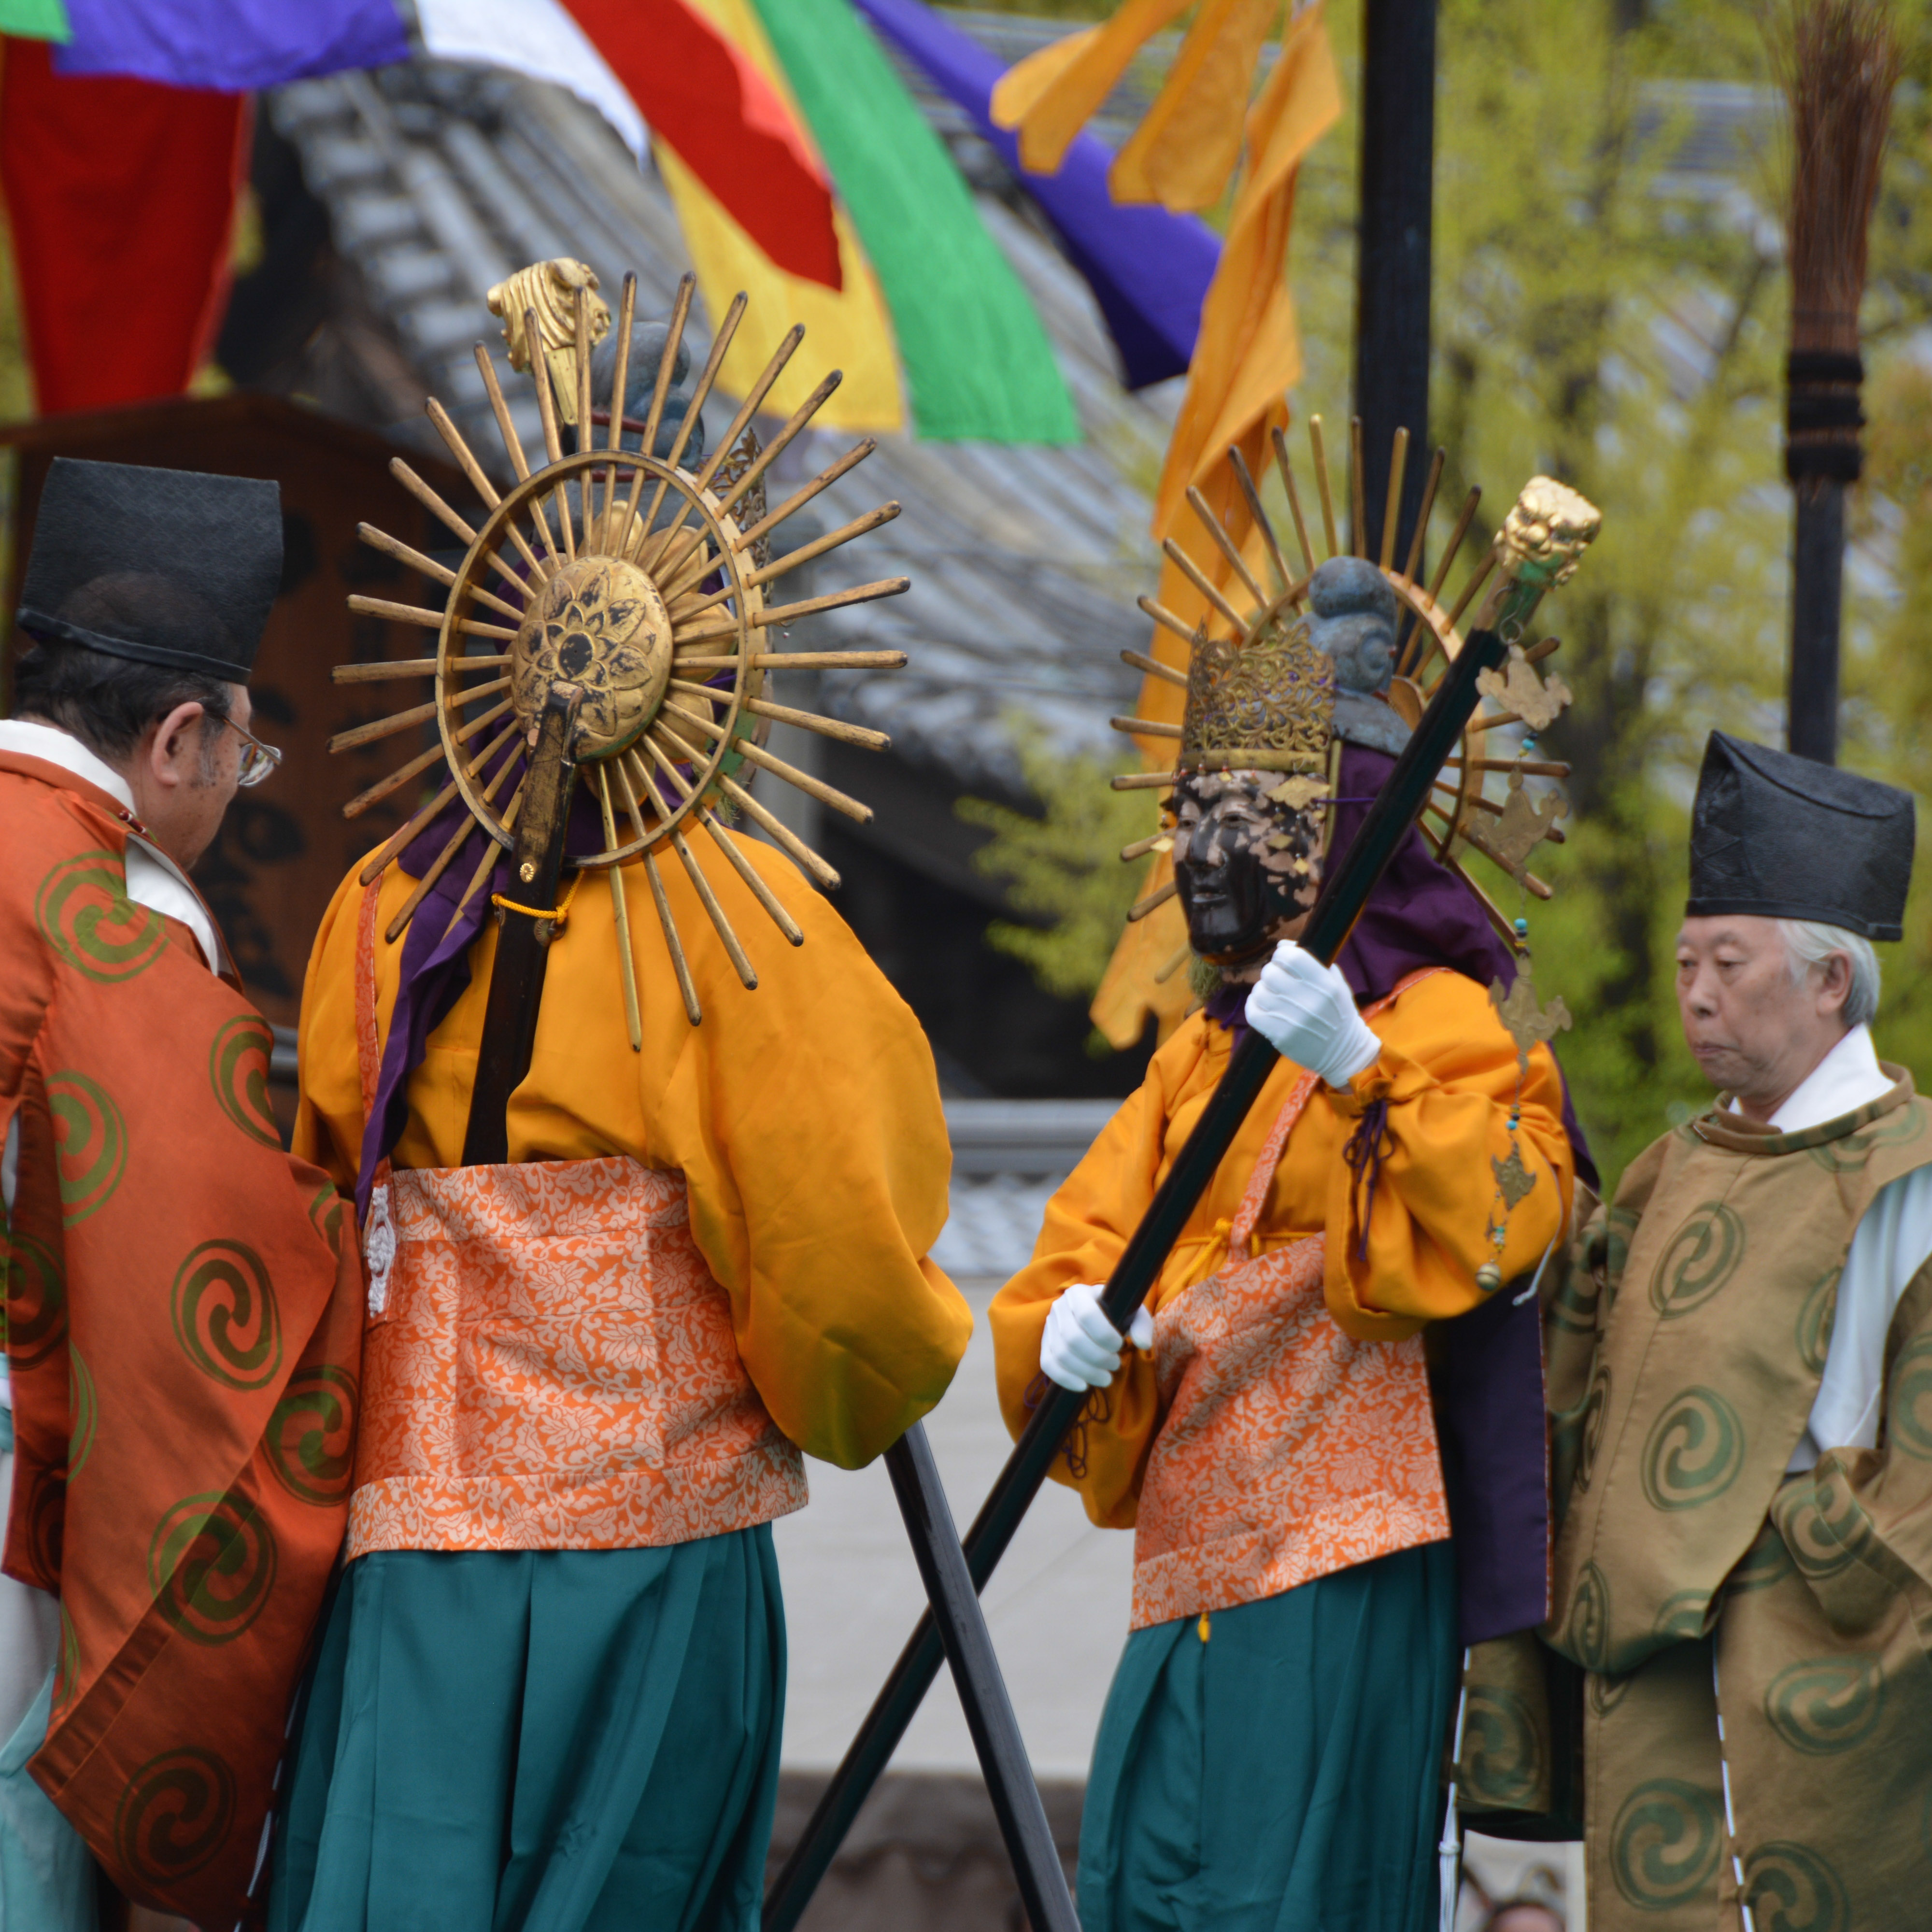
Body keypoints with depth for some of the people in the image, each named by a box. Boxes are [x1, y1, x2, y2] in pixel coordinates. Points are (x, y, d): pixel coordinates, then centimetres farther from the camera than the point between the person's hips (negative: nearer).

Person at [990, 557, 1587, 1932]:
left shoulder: (1437, 1023, -5)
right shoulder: (1204, 1055, 20)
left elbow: (1498, 1222, -22)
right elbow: (1086, 1242, 13)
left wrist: (1361, 1067, -33)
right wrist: (1065, 1330, -10)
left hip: (1346, 1564, -8)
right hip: (1199, 1560, 8)